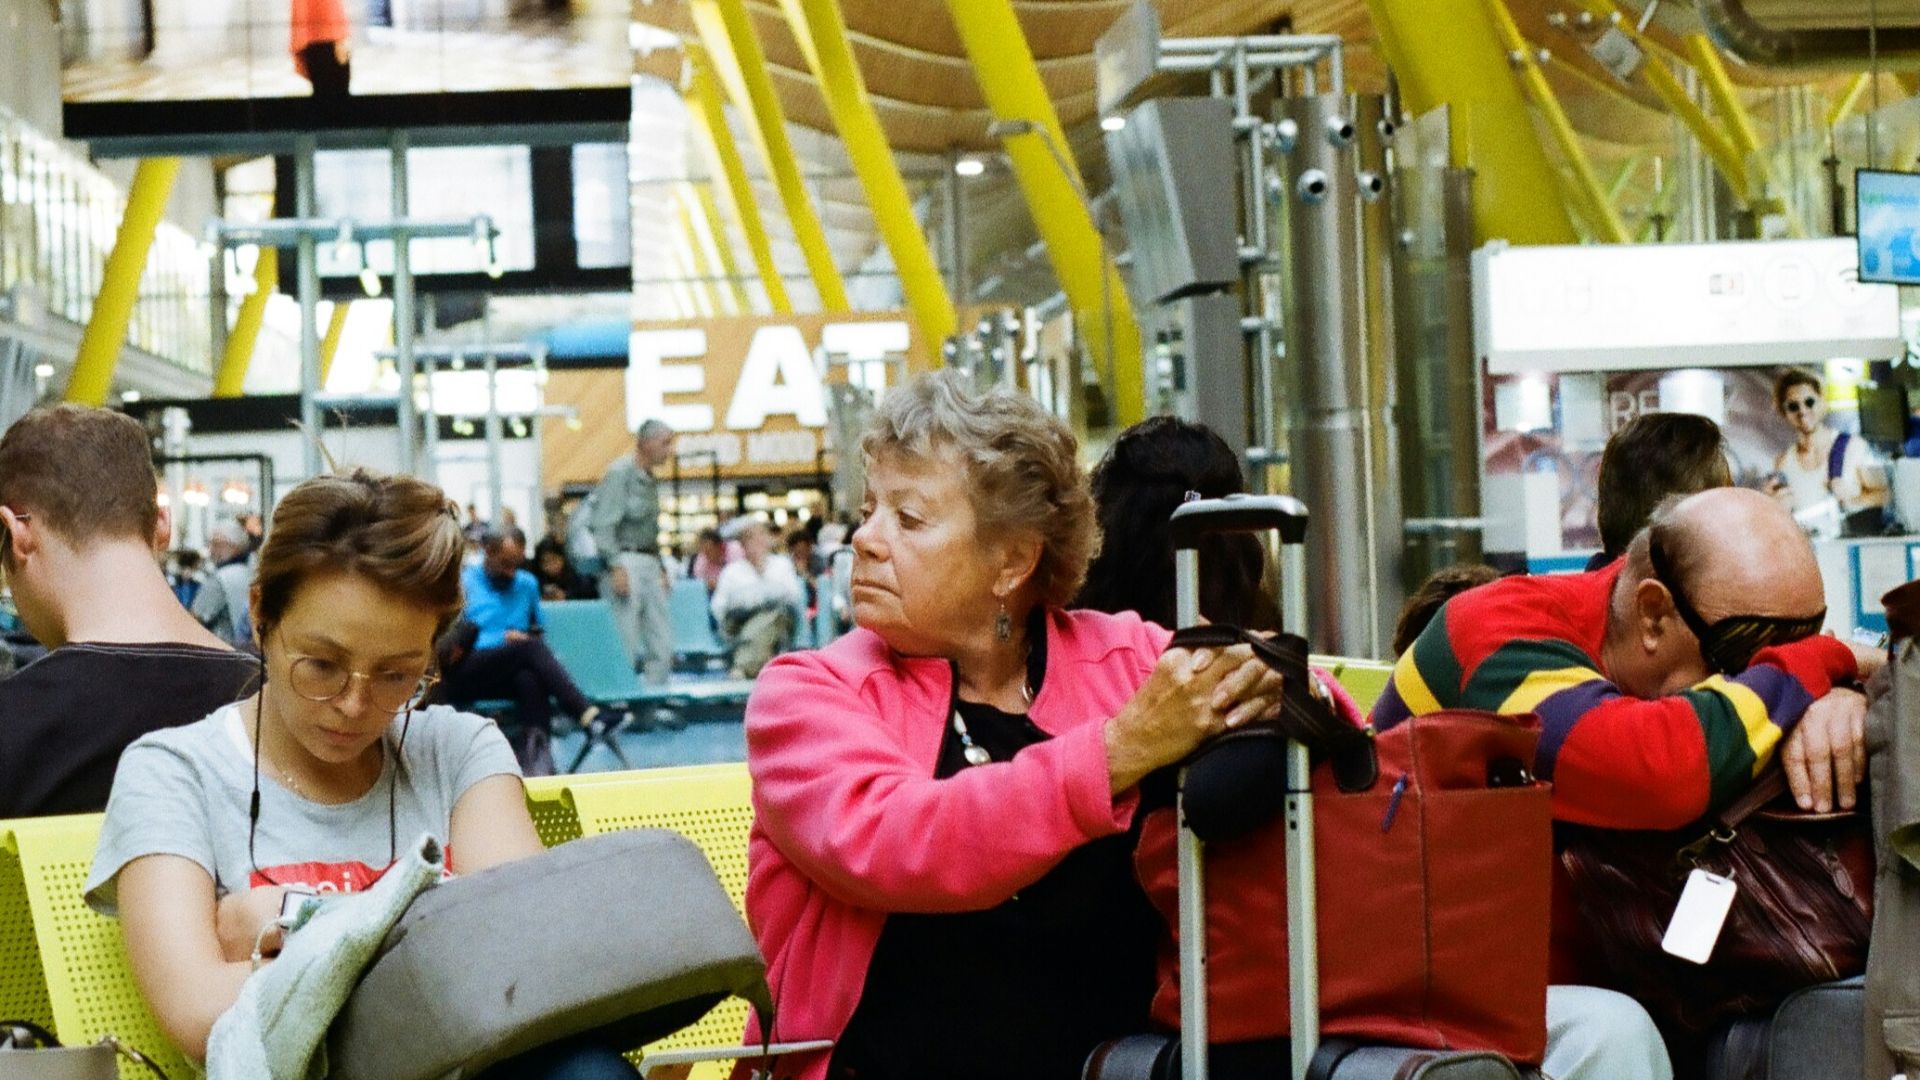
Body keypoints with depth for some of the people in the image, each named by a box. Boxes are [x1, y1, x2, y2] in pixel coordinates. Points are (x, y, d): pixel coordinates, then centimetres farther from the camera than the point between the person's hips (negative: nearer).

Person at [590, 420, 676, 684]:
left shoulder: (649, 479, 18)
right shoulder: (620, 473, -8)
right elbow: (604, 525, -15)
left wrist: (661, 568, 20)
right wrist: (616, 567, -21)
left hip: (649, 563, 9)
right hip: (625, 562, -9)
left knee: (662, 645, 5)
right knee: (627, 647, -8)